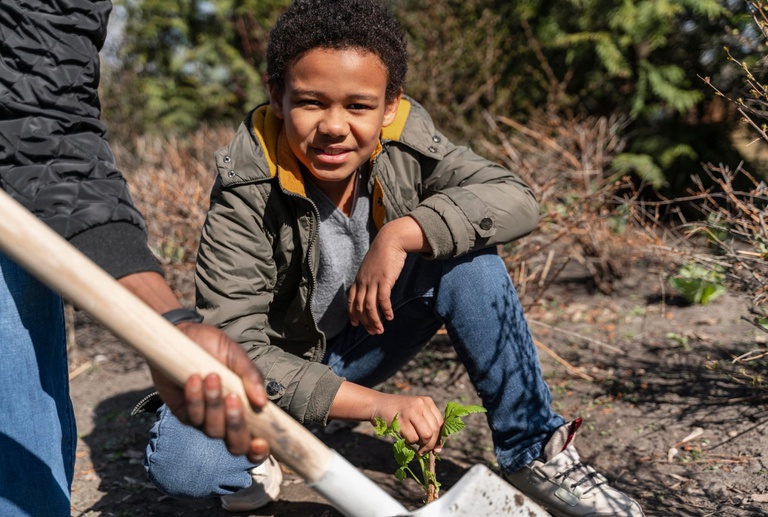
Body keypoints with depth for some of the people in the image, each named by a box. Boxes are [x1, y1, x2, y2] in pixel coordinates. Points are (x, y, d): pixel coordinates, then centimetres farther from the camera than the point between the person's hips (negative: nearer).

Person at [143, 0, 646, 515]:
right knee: (178, 460, -33)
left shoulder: (406, 140, -16)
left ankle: (533, 450, -10)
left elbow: (517, 199, -22)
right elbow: (234, 350, -29)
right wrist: (374, 403, -37)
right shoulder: (247, 196, -27)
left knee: (468, 253, -20)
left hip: (359, 344, 3)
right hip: (280, 366, -3)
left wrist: (401, 234, -34)